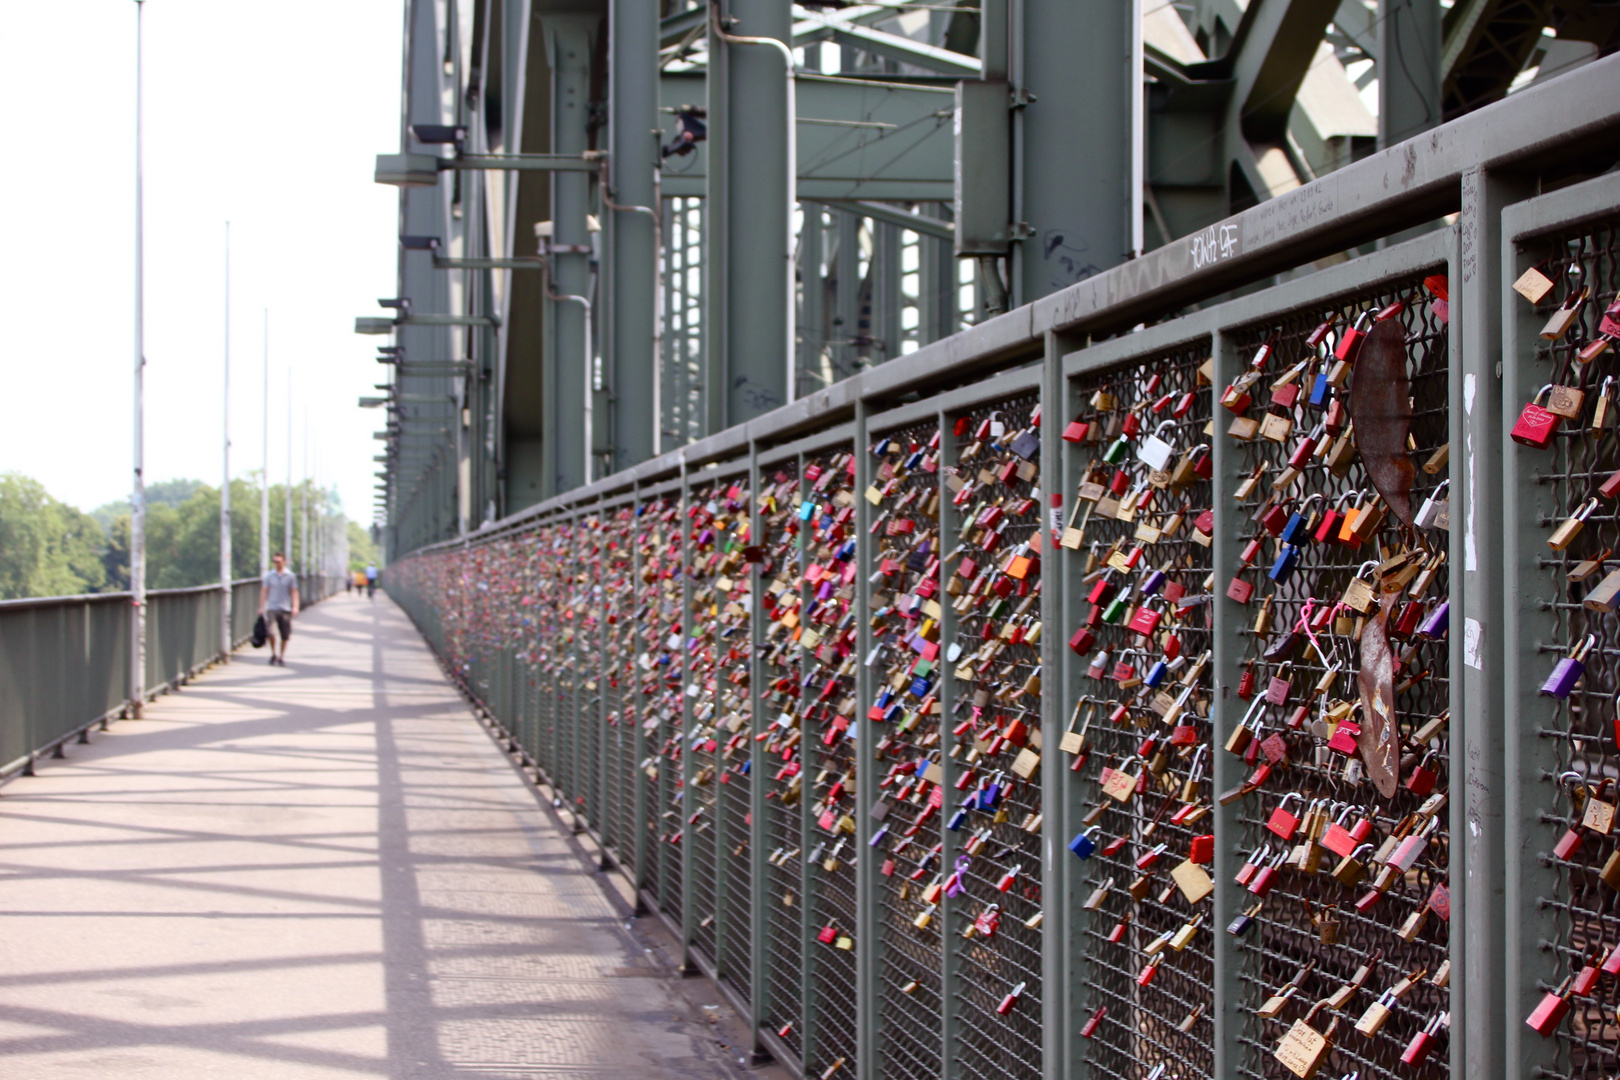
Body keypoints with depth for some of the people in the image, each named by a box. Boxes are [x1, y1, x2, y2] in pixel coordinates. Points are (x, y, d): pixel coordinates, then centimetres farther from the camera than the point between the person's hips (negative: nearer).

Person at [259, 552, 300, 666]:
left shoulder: (290, 576, 2)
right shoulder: (269, 575, 5)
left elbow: (294, 592, 2)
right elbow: (264, 591, 8)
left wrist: (295, 607, -9)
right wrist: (261, 607, 3)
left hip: (285, 609, 0)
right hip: (272, 608, 0)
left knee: (284, 635, 3)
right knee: (271, 632, -15)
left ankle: (281, 657, 19)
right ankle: (274, 654, 7)